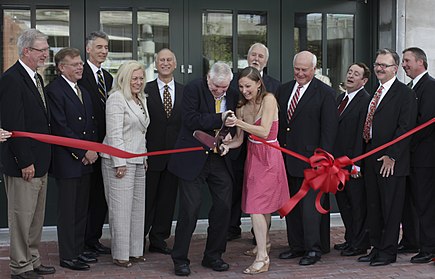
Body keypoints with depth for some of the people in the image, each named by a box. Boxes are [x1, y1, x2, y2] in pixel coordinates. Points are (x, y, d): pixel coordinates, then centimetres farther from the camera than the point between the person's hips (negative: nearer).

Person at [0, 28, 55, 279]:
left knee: (36, 217, 16)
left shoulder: (37, 79, 14)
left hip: (40, 163, 9)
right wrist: (25, 162, -20)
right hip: (23, 163, -9)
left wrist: (44, 159, 12)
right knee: (22, 216, 1)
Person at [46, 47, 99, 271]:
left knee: (81, 209, 13)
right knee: (67, 210, 0)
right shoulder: (54, 90, -11)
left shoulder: (83, 91, 16)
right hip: (67, 161, -8)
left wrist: (93, 150, 2)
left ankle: (79, 250, 23)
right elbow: (60, 128, -17)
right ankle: (67, 256, 9)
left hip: (86, 160, 8)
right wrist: (82, 152, -15)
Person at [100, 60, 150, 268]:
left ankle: (135, 251, 17)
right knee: (121, 207, -4)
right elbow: (114, 133, -15)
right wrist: (120, 163, -18)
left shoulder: (141, 100, 16)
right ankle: (120, 254, 3)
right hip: (120, 161, -8)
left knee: (137, 206, 9)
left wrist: (145, 157, 15)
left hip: (138, 161, 8)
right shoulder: (117, 98, -10)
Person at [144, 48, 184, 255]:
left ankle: (158, 240, 20)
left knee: (167, 199, 9)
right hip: (151, 153, -3)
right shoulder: (145, 90, -2)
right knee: (146, 198, 4)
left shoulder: (184, 92, 7)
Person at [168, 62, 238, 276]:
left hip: (220, 159, 5)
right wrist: (219, 119, -20)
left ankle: (213, 256, 21)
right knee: (190, 208, -4)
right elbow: (191, 120, -18)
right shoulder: (193, 89, -8)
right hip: (194, 158, -5)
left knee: (223, 206, 5)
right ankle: (180, 259, 8)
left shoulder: (232, 96, 6)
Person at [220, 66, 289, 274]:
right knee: (262, 204, 18)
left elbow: (264, 132, -21)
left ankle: (262, 258, -9)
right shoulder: (242, 107, 5)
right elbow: (239, 139, 5)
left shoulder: (268, 100, -14)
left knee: (256, 205, -13)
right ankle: (264, 242, 37)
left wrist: (239, 123, -27)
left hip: (268, 157, -7)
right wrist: (227, 146, -15)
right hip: (252, 156, 7)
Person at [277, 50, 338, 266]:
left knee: (310, 204, -5)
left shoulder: (325, 93, -5)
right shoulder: (284, 90, 12)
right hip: (287, 158, 6)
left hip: (311, 159, -6)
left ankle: (313, 248, 4)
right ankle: (296, 246, 21)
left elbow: (329, 128, -8)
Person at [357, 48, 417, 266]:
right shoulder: (373, 92, 16)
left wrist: (391, 156, -18)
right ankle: (376, 247, 23)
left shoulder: (405, 94, -8)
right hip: (370, 158, 7)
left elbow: (405, 128, -14)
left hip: (391, 161, -7)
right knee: (373, 206, 12)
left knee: (391, 208, 1)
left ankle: (388, 251, 10)